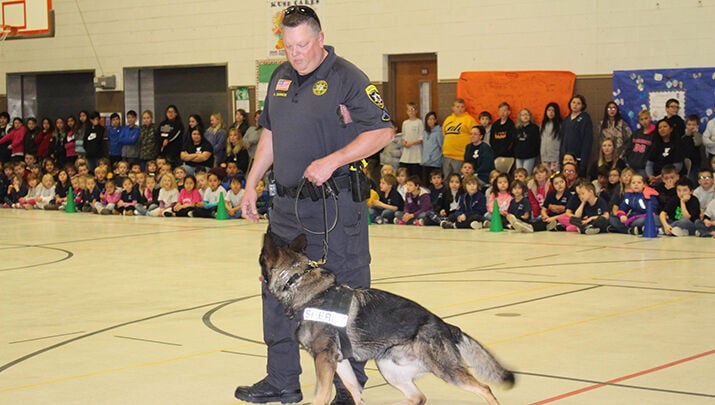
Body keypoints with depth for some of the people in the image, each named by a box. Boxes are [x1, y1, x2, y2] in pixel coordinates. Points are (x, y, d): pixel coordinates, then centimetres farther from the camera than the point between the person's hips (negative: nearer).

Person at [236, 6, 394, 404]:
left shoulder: (347, 77, -10)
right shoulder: (281, 78, 13)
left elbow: (382, 132, -13)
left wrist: (333, 161, -21)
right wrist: (252, 184, 17)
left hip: (338, 203, -7)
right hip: (289, 203, 7)